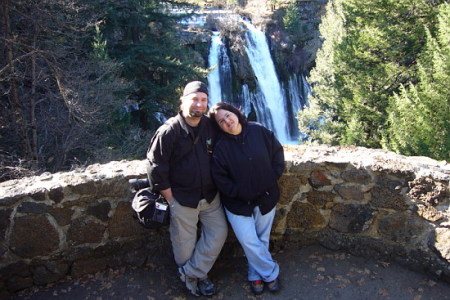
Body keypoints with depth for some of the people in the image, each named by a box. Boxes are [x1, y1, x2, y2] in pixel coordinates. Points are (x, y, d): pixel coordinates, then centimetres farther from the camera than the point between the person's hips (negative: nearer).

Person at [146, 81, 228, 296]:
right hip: (182, 199, -4)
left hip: (210, 197, 5)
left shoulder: (211, 127, -2)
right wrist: (170, 199, -12)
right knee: (185, 243, 9)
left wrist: (217, 187, 4)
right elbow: (156, 168, -14)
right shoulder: (169, 131, -15)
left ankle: (192, 273, 25)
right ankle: (192, 278, 35)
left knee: (218, 233, 9)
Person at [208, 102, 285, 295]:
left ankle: (256, 275, 36)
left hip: (266, 198, 2)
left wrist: (274, 176, -3)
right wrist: (238, 192, -15)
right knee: (249, 242, -1)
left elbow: (277, 151, 4)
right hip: (238, 203, -2)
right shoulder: (221, 147, -12)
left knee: (262, 240, 14)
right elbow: (219, 177, -11)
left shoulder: (259, 131, -7)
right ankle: (271, 273, 23)